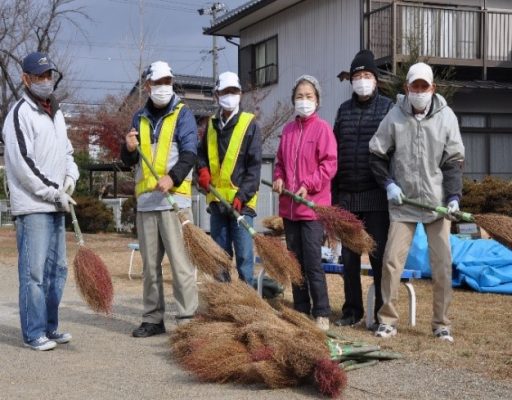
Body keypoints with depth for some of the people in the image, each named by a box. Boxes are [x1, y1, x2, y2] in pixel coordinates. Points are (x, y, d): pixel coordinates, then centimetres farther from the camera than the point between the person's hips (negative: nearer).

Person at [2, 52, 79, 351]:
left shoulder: (56, 113, 17)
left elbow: (66, 151, 24)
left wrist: (70, 176, 3)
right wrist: (55, 193, -13)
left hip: (56, 205, 8)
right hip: (32, 206, -8)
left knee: (57, 268, 11)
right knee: (34, 270, -6)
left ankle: (50, 326, 21)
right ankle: (34, 333, 0)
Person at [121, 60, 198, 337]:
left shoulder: (182, 114, 2)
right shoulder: (140, 118, 17)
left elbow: (189, 153, -9)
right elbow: (128, 161, 18)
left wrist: (173, 177, -25)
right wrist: (130, 149, -6)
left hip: (174, 199, -5)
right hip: (145, 200, 5)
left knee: (180, 262, -7)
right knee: (150, 264, 10)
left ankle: (187, 318, -3)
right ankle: (153, 318, 18)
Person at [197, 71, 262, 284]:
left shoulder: (250, 124, -2)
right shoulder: (211, 125, 13)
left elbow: (254, 165, -7)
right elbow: (202, 153, 23)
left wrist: (242, 196, -15)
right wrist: (203, 170, 0)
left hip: (241, 201, -5)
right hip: (216, 200, 5)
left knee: (244, 254, -6)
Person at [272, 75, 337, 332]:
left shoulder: (322, 128, -4)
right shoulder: (288, 130, 12)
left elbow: (329, 164, -9)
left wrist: (309, 185, -17)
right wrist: (278, 178, 2)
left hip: (313, 205, -6)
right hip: (289, 206, 6)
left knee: (313, 262, -8)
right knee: (295, 262, 11)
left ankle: (321, 314, 1)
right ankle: (301, 311, 21)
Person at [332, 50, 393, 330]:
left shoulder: (387, 108, 1)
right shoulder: (344, 110, 14)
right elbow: (334, 153, 14)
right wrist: (334, 193, 10)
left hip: (376, 196, -4)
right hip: (347, 196, 4)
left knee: (379, 255, 0)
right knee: (349, 257, 9)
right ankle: (352, 310, 20)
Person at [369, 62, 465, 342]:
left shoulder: (446, 116, -1)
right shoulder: (395, 116, -2)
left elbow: (454, 161, 1)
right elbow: (377, 155, 6)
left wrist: (454, 196, -9)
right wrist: (388, 184, -6)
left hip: (437, 203, 0)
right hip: (402, 203, 0)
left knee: (442, 264, 1)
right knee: (392, 261, -3)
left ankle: (441, 324, 13)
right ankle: (387, 320, 10)